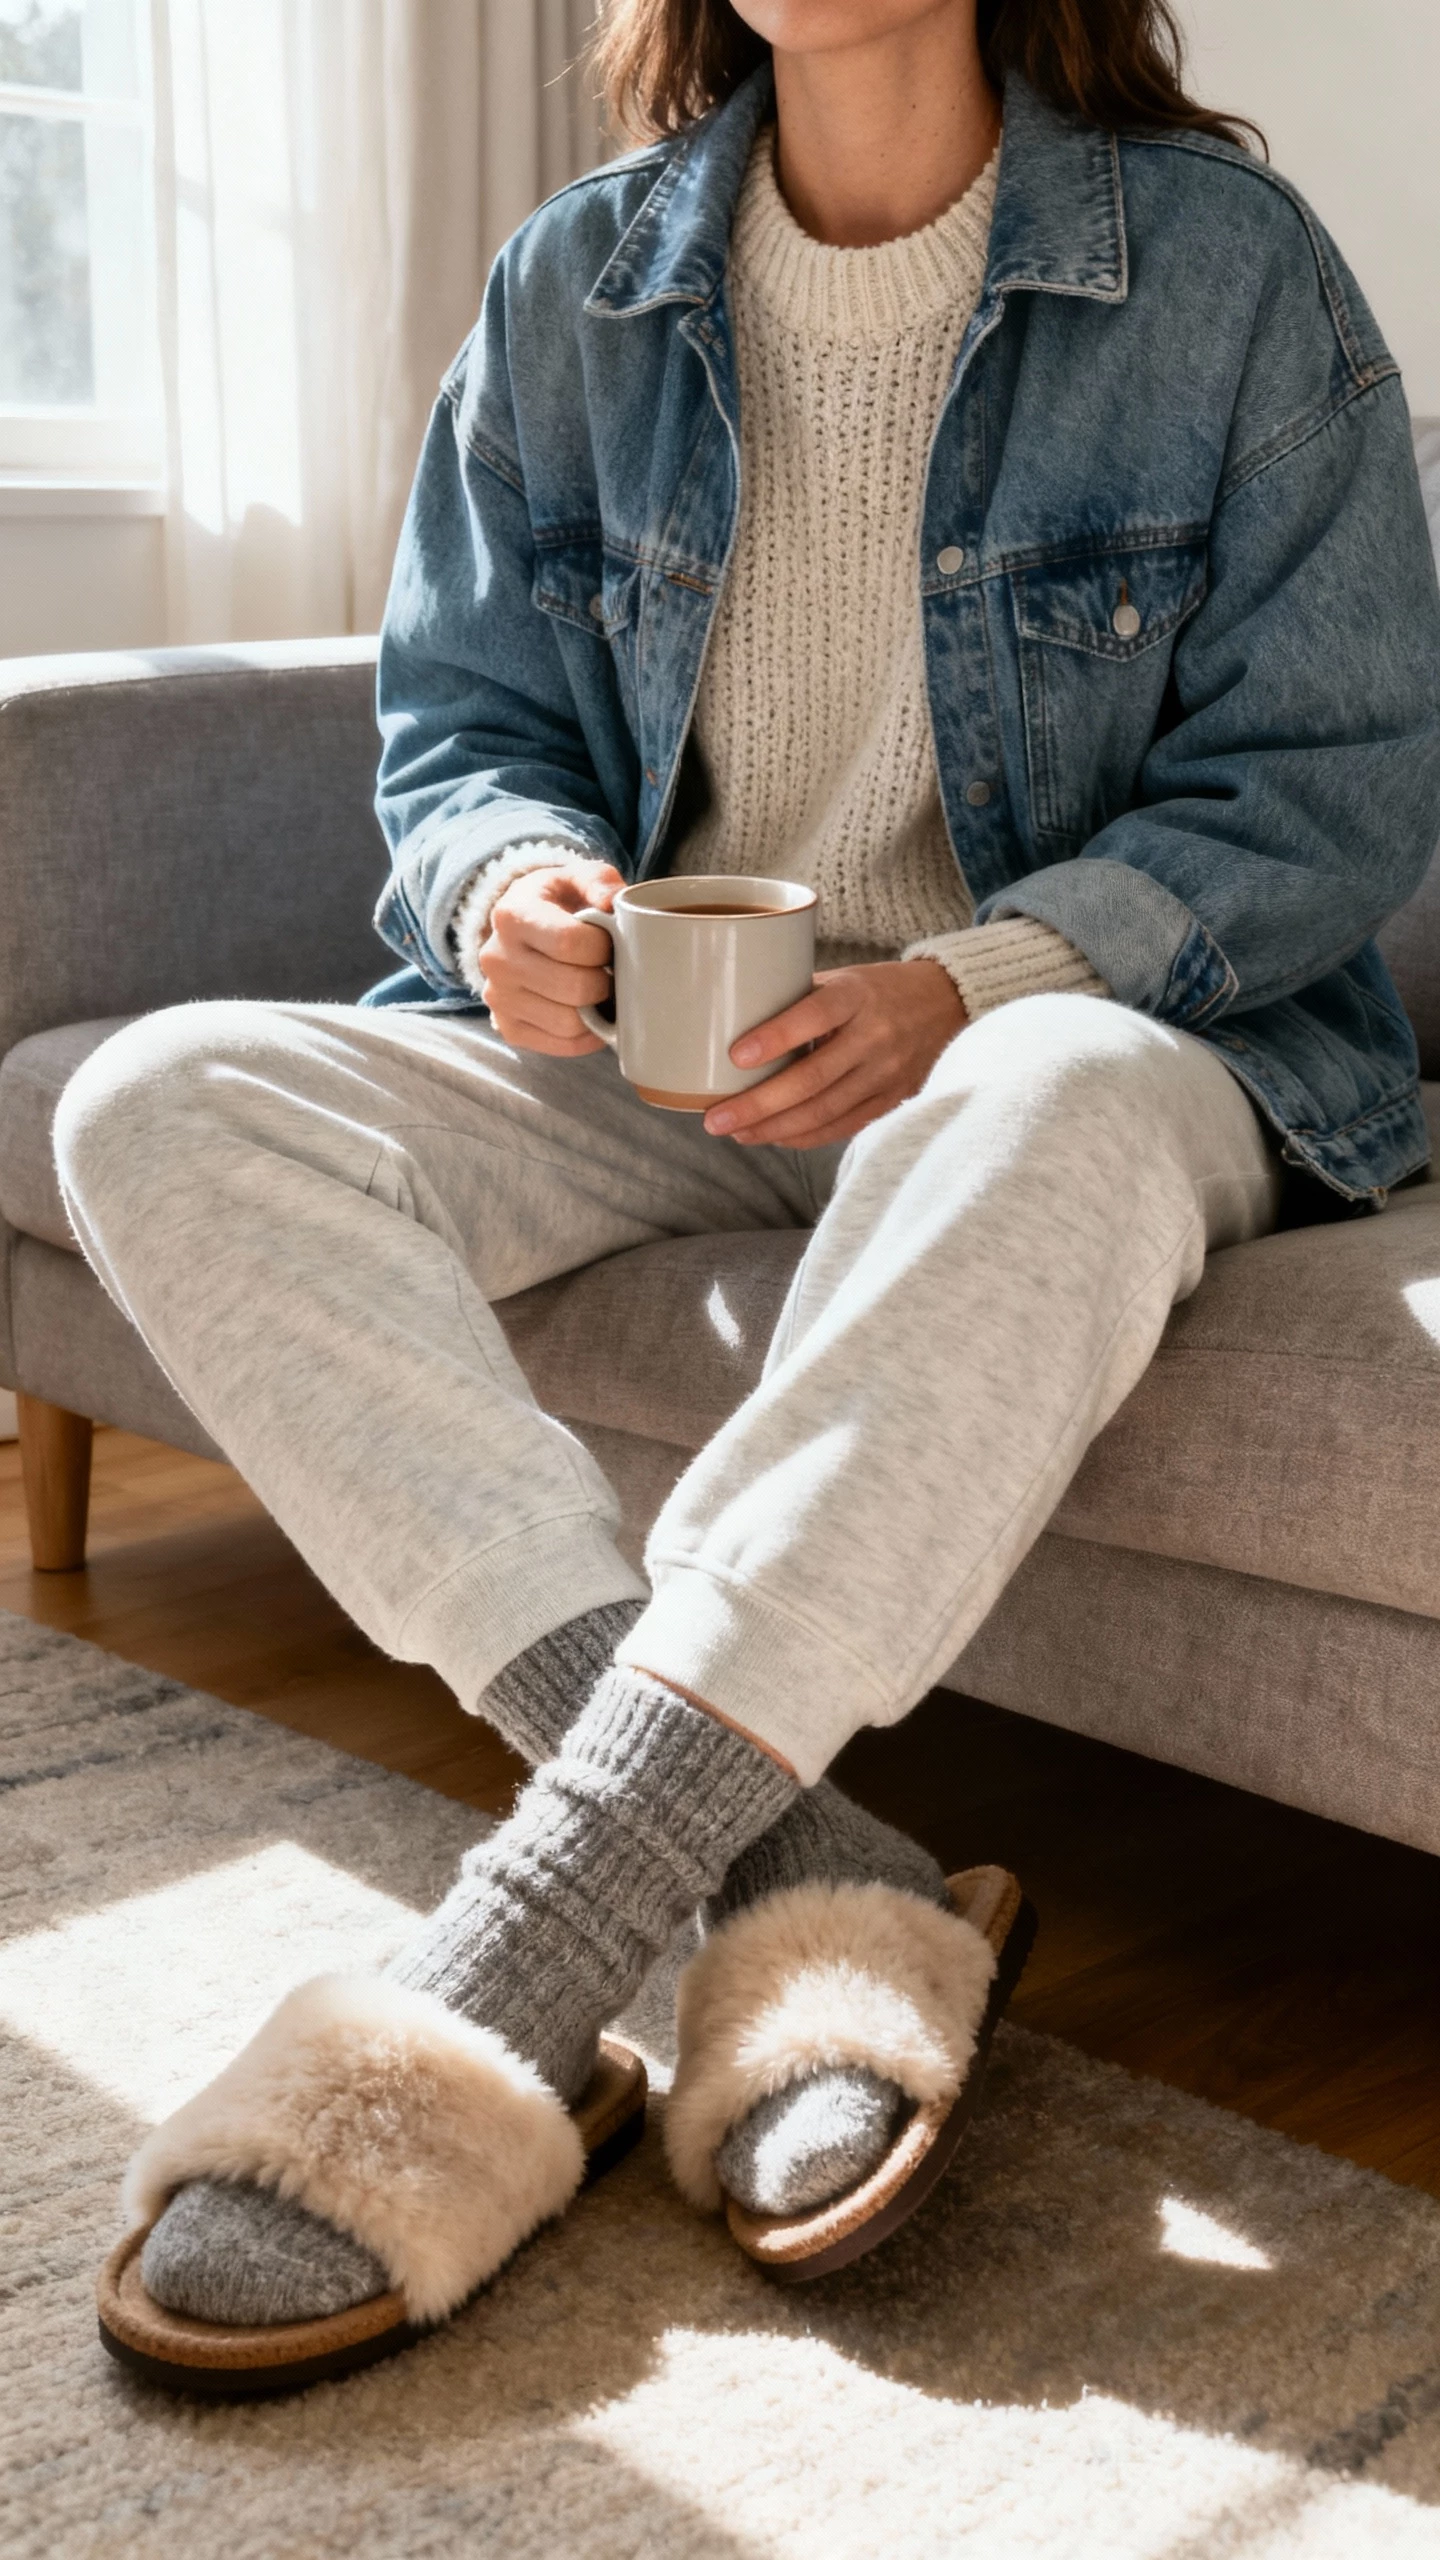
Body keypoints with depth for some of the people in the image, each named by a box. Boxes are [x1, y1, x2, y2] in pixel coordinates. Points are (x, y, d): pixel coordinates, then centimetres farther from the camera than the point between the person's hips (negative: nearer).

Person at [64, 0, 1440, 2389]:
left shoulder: (1227, 263, -2)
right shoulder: (576, 284, 8)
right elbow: (463, 722, 12)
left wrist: (969, 981, -20)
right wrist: (510, 881, -14)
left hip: (1074, 1018, -3)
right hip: (643, 1043, 4)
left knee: (1070, 1105, -41)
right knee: (166, 1104, -22)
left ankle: (513, 1961, -41)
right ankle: (803, 1876, -36)